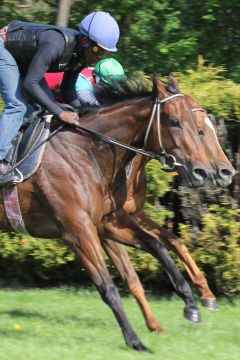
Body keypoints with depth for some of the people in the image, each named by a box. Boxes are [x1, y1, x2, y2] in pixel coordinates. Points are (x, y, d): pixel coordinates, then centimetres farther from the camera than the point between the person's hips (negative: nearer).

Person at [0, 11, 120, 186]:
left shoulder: (82, 55, -12)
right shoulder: (55, 45, -38)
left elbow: (67, 90, 0)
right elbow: (30, 83, -36)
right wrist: (60, 113, -35)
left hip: (24, 58, 9)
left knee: (46, 104, 4)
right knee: (17, 105, -22)